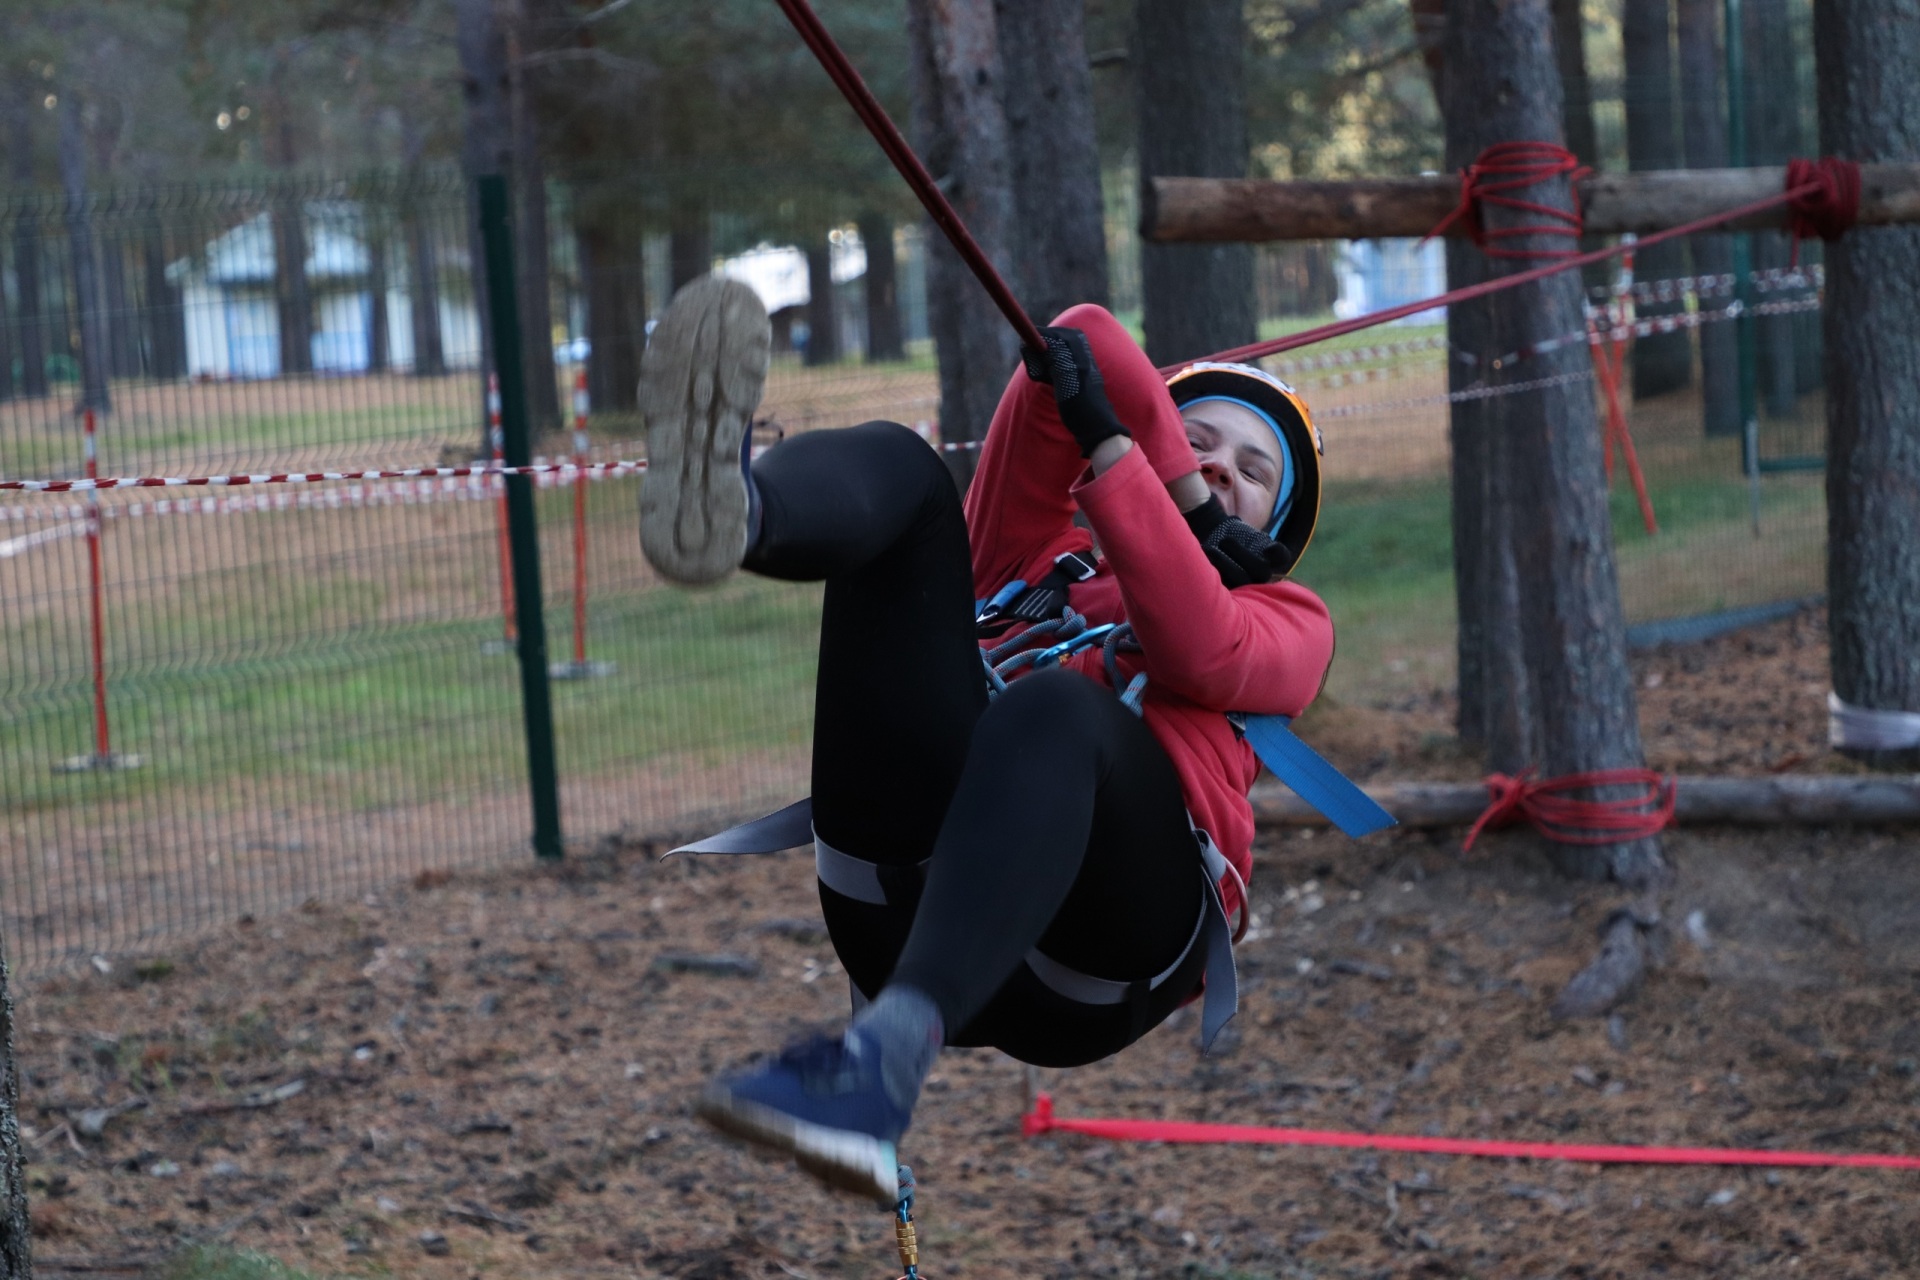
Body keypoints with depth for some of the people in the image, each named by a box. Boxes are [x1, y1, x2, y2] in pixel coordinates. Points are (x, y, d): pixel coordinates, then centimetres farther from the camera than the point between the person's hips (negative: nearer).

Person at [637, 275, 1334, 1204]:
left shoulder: (1286, 619, 31)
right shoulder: (1034, 554, 38)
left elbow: (1199, 650, 5)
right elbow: (1083, 343, 27)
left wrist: (1106, 446, 2)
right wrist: (1188, 502, 21)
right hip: (897, 883, 2)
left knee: (1053, 709, -38)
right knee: (895, 465, -6)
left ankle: (888, 1055, -61)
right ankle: (729, 509, -46)